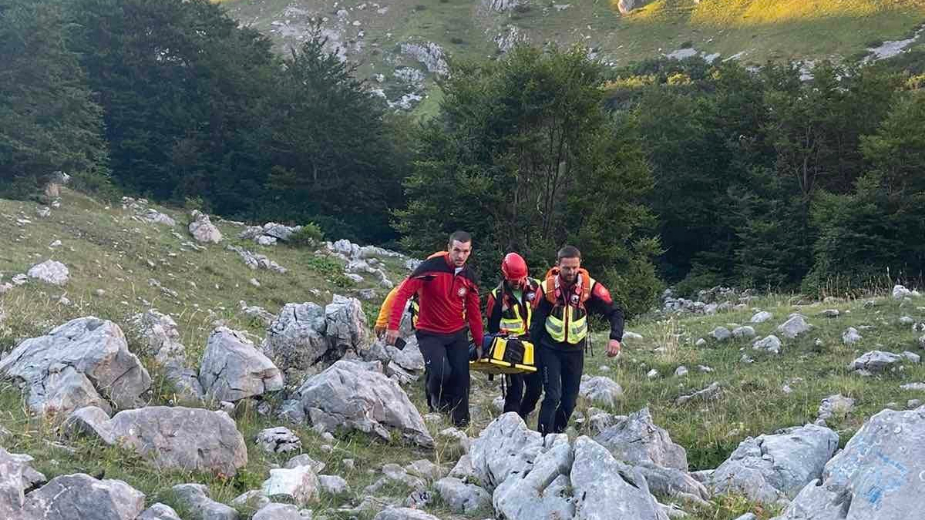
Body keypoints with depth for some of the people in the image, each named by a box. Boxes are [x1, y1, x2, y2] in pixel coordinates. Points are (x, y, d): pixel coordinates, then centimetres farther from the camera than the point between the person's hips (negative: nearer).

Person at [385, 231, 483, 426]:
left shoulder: (469, 277, 0)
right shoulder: (432, 266, -17)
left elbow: (474, 313, 8)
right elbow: (403, 293, -19)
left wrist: (480, 343, 8)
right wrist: (393, 326, -25)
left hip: (458, 334, 5)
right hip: (430, 334, -5)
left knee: (461, 377, 1)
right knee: (442, 372, -22)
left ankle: (461, 423, 18)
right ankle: (436, 396, 14)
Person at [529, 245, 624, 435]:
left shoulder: (590, 286, -11)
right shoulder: (547, 287, -11)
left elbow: (614, 312, -7)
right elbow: (537, 322, -2)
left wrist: (615, 338, -23)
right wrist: (533, 352, -1)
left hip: (575, 350, 2)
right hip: (550, 349, -2)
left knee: (570, 400, 9)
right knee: (553, 396, -13)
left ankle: (558, 432, 27)